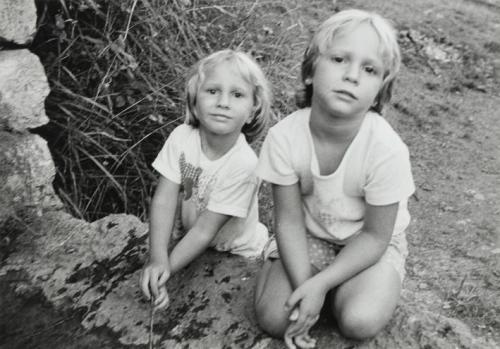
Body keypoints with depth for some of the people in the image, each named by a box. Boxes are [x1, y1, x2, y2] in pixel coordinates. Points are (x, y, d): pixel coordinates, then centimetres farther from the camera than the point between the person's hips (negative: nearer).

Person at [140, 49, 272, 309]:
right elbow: (164, 200, -20)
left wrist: (164, 269, -28)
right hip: (194, 244, 4)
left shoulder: (243, 164, -30)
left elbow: (206, 230, -26)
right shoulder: (181, 137, -19)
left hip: (237, 254, -4)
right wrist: (157, 259, -33)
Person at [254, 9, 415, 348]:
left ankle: (329, 284, 6)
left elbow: (375, 236, -18)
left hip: (371, 245, -1)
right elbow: (289, 220, -14)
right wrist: (303, 285, -24)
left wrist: (320, 284, -25)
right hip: (309, 237, 2)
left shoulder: (386, 149, -29)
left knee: (360, 321, -25)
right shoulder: (284, 136, -23)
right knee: (274, 318, -14)